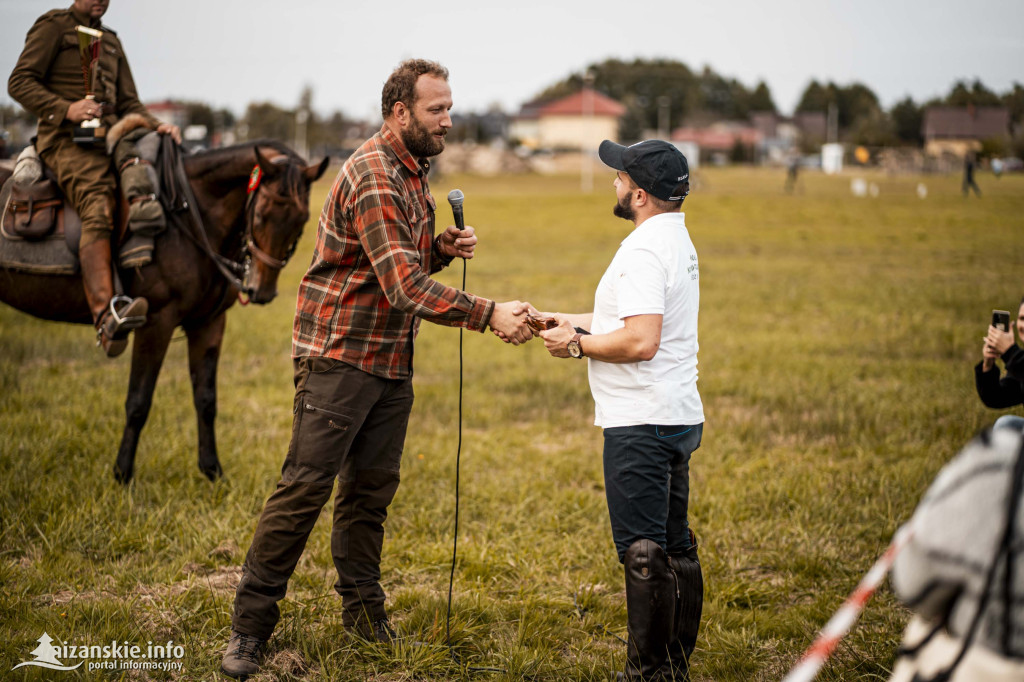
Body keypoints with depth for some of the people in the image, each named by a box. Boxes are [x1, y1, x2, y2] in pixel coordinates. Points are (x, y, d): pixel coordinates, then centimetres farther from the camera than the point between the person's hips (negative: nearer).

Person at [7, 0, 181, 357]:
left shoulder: (111, 42, 27)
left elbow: (128, 103, 24)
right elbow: (19, 82, -2)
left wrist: (157, 126, 3)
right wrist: (66, 109, -17)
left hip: (109, 140, 8)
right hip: (67, 140, -8)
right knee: (99, 210, -32)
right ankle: (105, 316, -51)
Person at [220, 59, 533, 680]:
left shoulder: (413, 173, 13)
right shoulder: (373, 178, -19)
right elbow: (406, 287, -26)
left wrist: (443, 248, 1)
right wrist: (488, 315, -28)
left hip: (392, 362, 9)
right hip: (339, 355, -9)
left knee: (372, 487, 12)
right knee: (305, 488, -7)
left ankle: (364, 607, 22)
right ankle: (252, 623, 1)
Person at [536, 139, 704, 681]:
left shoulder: (644, 249, -18)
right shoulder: (677, 240, 15)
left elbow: (641, 341, -26)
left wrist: (578, 344, -13)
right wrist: (572, 322, 20)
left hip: (642, 424, -11)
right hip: (679, 415, 11)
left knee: (642, 551, -6)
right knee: (676, 547, 14)